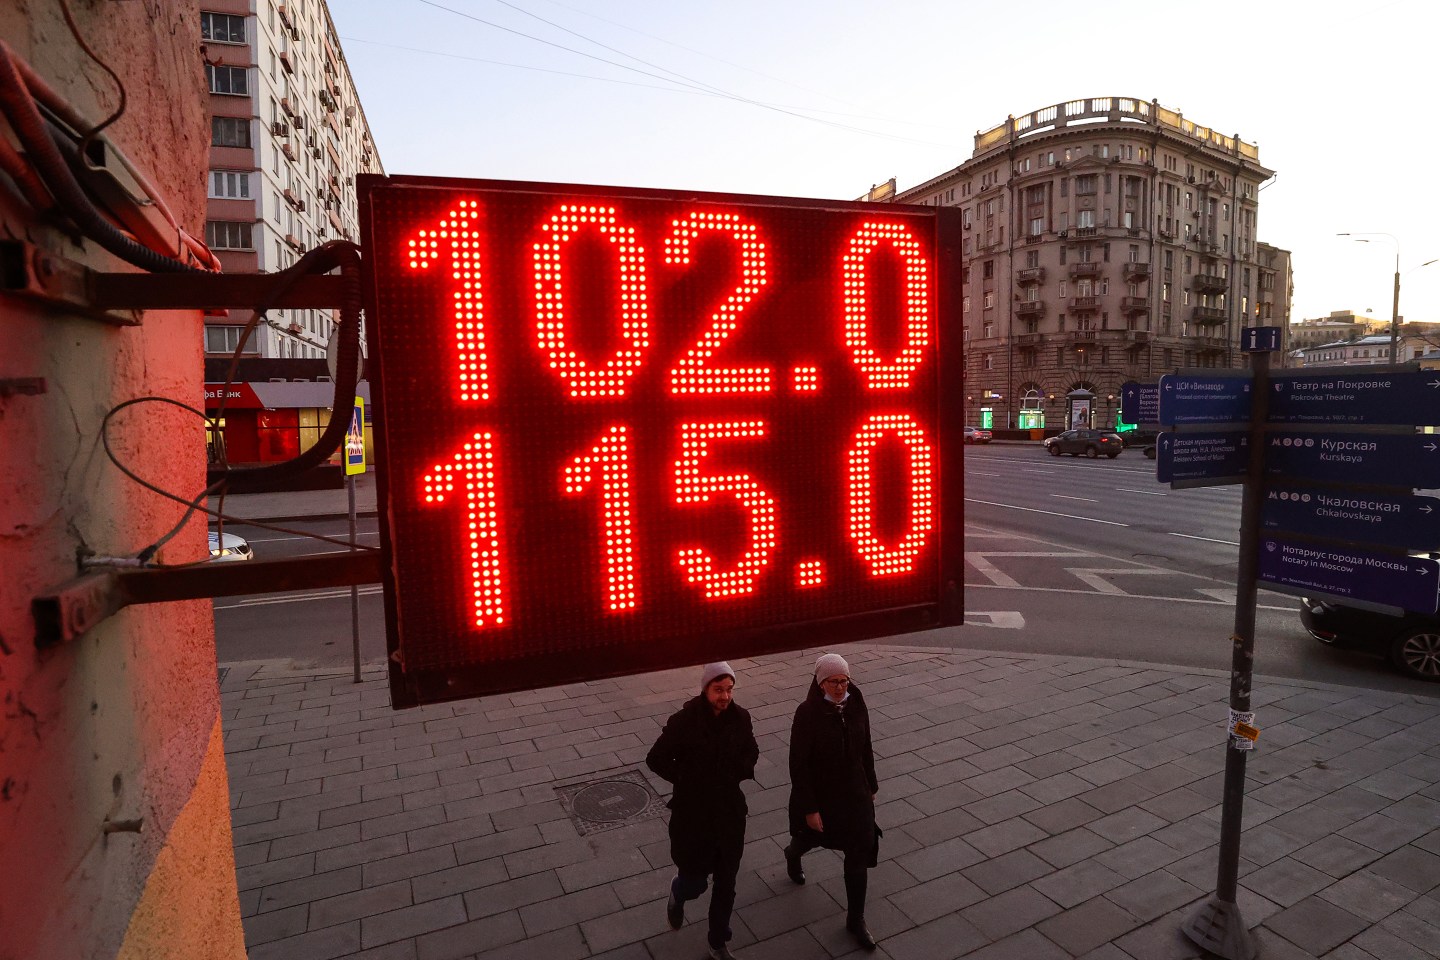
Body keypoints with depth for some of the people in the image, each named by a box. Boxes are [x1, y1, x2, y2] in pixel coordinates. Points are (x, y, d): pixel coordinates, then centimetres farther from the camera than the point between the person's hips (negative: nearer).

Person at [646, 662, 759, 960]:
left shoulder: (740, 717, -9)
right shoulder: (684, 720, -21)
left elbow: (751, 752, 9)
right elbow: (656, 759, -10)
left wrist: (739, 773, -8)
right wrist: (686, 779, -12)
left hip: (730, 812, 3)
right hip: (692, 814, -3)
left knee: (726, 884, 16)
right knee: (695, 882, 10)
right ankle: (678, 894, 47)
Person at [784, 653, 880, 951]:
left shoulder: (856, 706, -11)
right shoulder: (807, 713, -25)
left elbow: (865, 748, 4)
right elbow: (798, 764, -20)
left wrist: (871, 785, 13)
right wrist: (809, 808, -18)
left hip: (855, 793, 3)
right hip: (820, 794, -3)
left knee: (859, 854, 5)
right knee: (811, 836, 24)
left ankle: (856, 920, 26)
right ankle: (793, 855, 61)